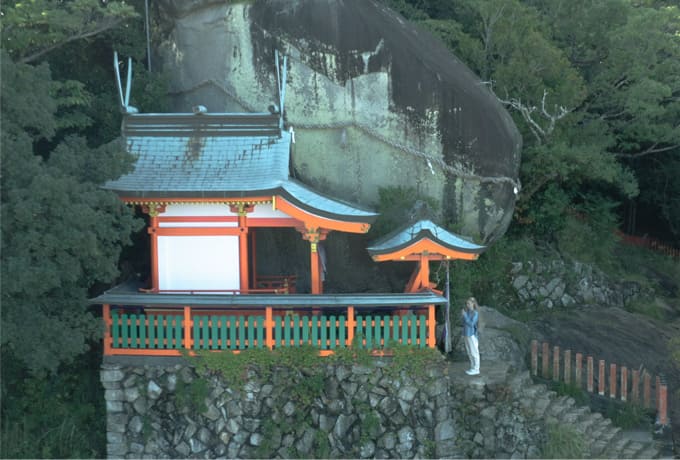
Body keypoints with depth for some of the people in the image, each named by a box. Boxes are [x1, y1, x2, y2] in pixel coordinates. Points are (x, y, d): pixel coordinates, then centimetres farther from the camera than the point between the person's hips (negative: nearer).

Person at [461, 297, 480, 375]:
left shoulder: (475, 313, -12)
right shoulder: (467, 312, 7)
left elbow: (471, 324, -20)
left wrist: (465, 315, -19)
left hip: (472, 335, -8)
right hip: (466, 335, 8)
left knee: (474, 352, 0)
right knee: (469, 353, 15)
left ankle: (476, 369, 6)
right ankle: (472, 368, 25)